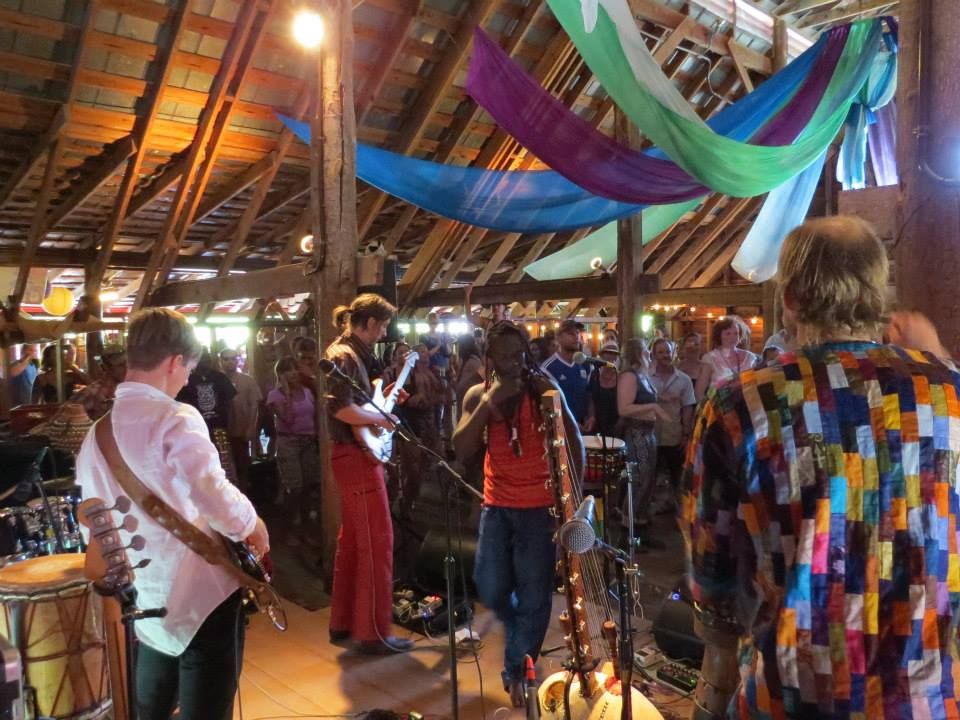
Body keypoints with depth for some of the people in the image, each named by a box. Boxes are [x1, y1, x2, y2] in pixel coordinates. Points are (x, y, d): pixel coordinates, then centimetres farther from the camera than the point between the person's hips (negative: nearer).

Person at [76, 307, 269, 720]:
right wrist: (252, 525, -12)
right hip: (201, 593, -8)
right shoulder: (175, 419, -17)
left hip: (146, 600, 8)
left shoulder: (96, 433, 7)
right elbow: (215, 496, -30)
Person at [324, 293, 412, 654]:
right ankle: (373, 631, 2)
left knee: (352, 540, 15)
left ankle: (342, 622, 25)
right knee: (377, 541, -6)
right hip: (358, 457, -11)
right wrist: (381, 418, -16)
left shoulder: (351, 353, 16)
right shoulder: (344, 355, -16)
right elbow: (341, 410, -27)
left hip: (354, 455, 11)